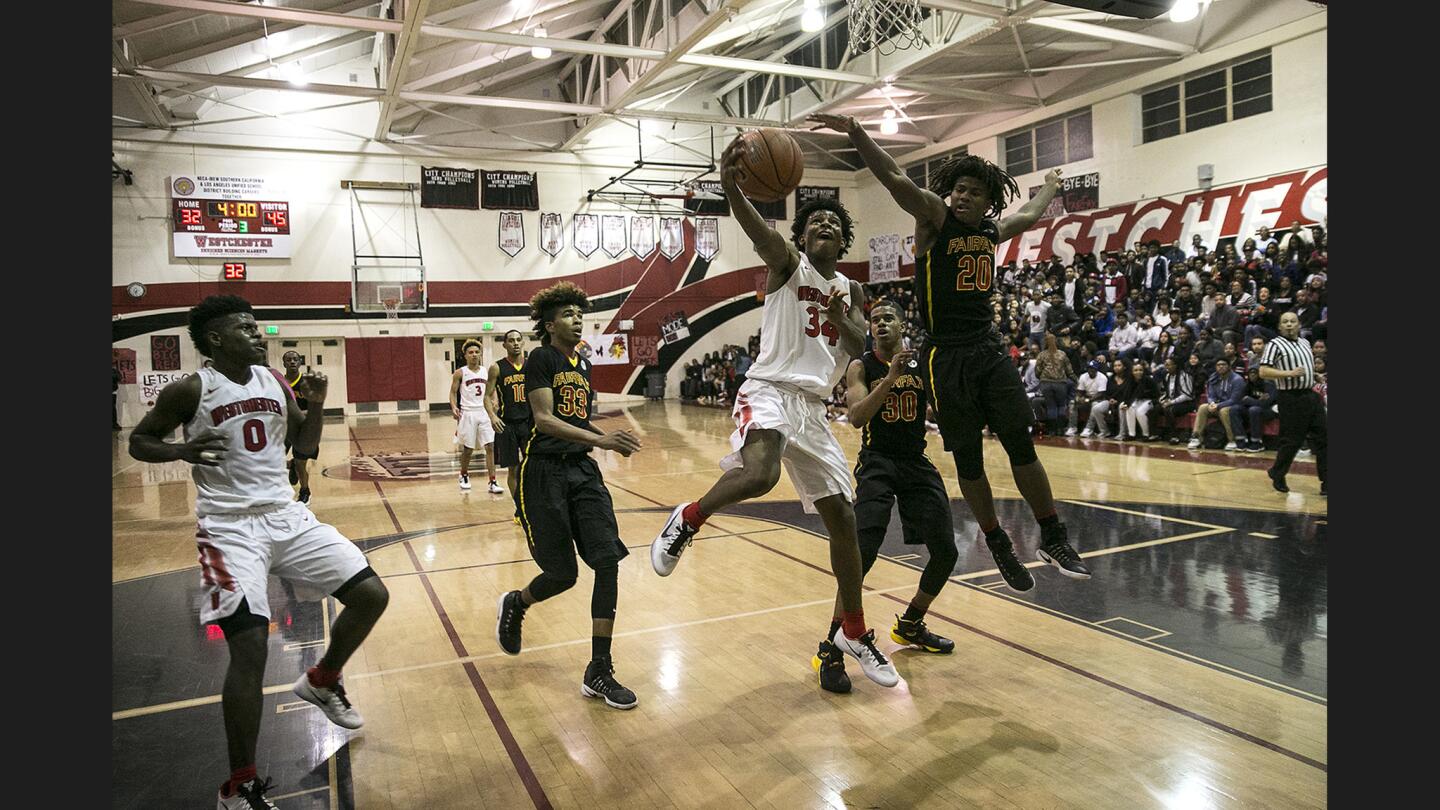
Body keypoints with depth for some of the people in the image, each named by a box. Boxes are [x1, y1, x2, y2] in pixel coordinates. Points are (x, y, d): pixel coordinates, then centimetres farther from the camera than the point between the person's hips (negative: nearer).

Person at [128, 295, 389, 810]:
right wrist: (181, 450, -18)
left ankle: (321, 682, 30)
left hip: (287, 516, 6)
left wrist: (316, 405, -2)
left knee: (371, 595, 2)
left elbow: (303, 445, 16)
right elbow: (138, 442, 2)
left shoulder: (274, 381, 8)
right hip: (230, 528, -6)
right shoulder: (191, 390, -7)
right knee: (250, 645, -17)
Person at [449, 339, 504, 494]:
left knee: (490, 447, -6)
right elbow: (453, 392, -2)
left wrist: (492, 414, 13)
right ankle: (464, 476, 33)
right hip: (468, 414, -3)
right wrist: (454, 408, -18)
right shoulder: (460, 373, -3)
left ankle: (492, 483, -5)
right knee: (467, 449, 7)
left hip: (483, 413, 3)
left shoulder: (486, 372, 9)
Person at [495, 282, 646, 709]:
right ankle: (514, 604, 35)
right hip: (545, 472, -6)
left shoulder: (583, 365, 16)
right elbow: (544, 419, -19)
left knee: (608, 561, -8)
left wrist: (611, 440, 13)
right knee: (563, 574, -1)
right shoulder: (541, 359, -7)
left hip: (582, 469, 6)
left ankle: (599, 672, 0)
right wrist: (600, 439, -30)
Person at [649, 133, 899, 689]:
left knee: (842, 517, 8)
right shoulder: (787, 263, 1)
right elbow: (759, 231, -21)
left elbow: (859, 350, 5)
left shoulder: (851, 291, 19)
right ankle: (687, 519, -7)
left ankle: (853, 633, 25)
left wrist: (842, 319, -16)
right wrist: (731, 189, -42)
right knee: (759, 476, -38)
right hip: (770, 391, -6)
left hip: (813, 408, 7)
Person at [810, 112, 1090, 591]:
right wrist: (855, 133, -33)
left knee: (1022, 446, 2)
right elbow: (895, 180, -20)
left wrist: (1050, 188, 53)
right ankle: (998, 546, 21)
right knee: (967, 459, 4)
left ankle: (1054, 541, 16)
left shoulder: (991, 231, 13)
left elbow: (1029, 216, 36)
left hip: (989, 350, 5)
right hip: (946, 358, -4)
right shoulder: (935, 216, -4)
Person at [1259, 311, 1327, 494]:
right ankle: (1277, 474, 18)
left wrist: (1314, 384, 15)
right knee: (1291, 441, -3)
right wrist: (1289, 373, -23)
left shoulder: (1305, 343, 15)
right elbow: (1263, 371, -16)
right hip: (1291, 398, -7)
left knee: (1322, 438, 4)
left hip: (1311, 395, 7)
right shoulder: (1275, 345, -7)